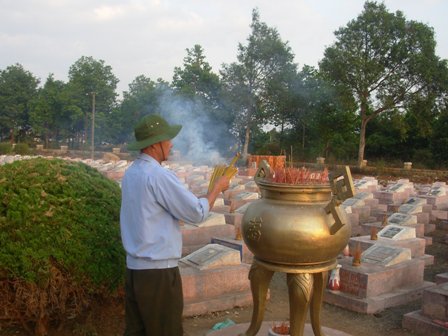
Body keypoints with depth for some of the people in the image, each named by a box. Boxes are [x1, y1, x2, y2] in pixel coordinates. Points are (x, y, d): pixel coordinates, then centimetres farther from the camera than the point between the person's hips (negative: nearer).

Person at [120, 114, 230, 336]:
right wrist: (217, 187, 2)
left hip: (134, 267, 8)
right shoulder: (158, 175, -19)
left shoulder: (131, 173, 8)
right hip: (157, 270, -8)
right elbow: (197, 213, -15)